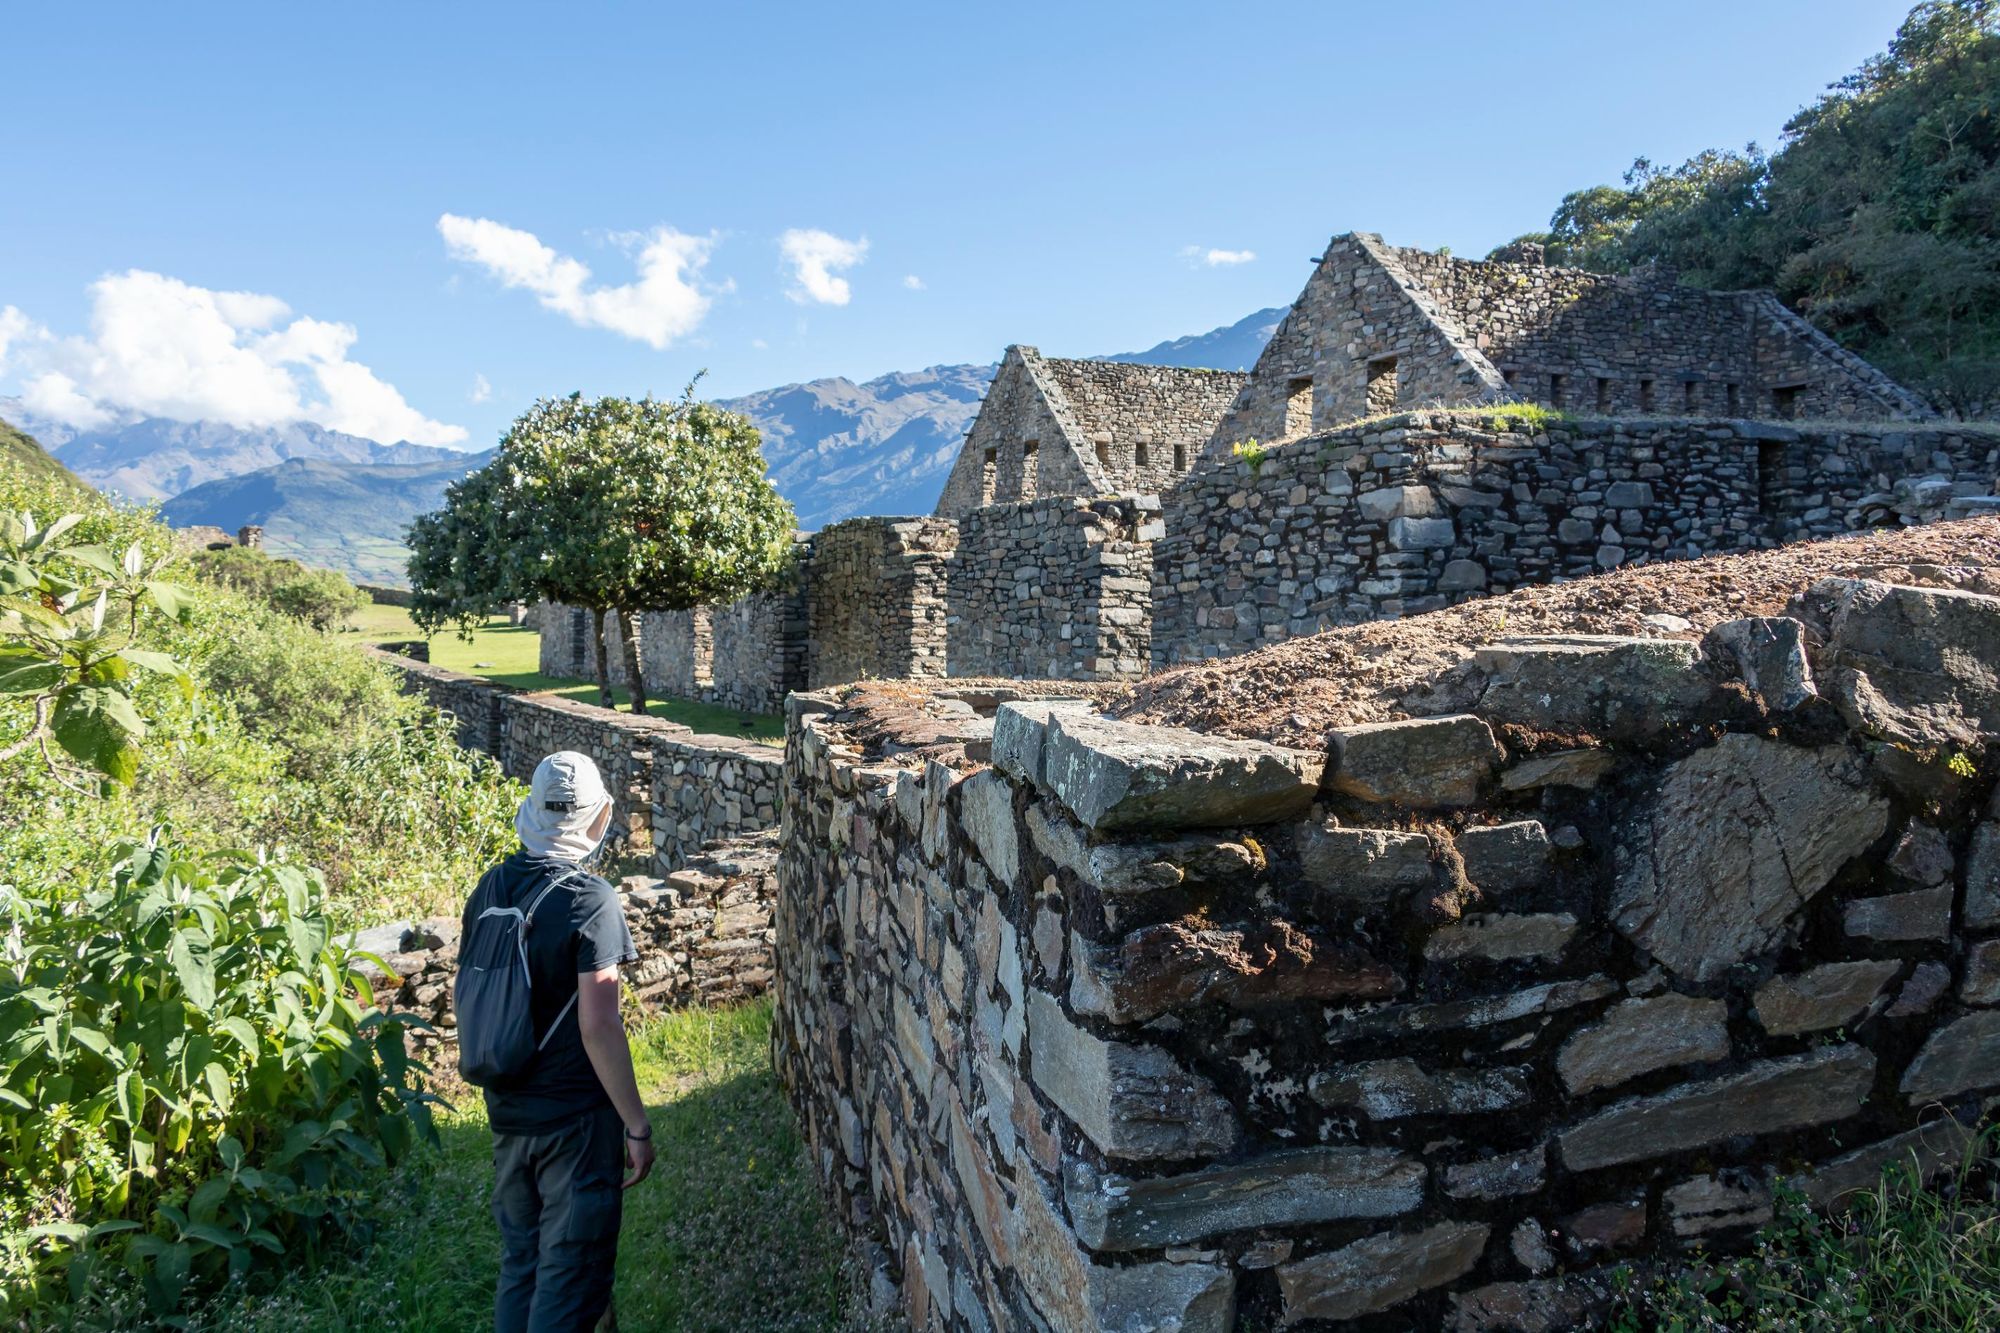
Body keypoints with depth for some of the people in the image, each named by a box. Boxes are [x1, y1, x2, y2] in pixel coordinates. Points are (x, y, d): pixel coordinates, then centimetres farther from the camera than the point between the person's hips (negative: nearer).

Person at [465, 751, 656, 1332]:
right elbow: (598, 1026, -22)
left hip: (507, 1112, 7)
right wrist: (637, 1126, -13)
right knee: (571, 1273, 6)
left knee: (518, 1261, 20)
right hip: (575, 1116, -7)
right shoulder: (590, 899, -20)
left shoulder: (490, 887, 1)